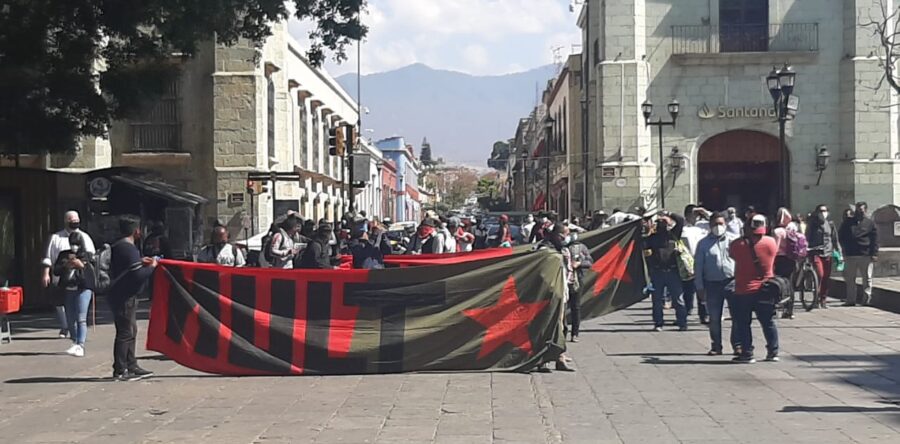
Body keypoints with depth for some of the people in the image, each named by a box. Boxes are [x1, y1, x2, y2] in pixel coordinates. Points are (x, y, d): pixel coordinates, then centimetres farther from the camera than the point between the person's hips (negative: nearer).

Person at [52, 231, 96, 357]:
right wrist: (65, 265, -9)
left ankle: (80, 346, -16)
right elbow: (55, 271, 7)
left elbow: (92, 274, -1)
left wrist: (82, 265, -15)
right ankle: (75, 344, 20)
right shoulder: (64, 255, 13)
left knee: (81, 319, -11)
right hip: (68, 290, 4)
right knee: (70, 319, 8)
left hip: (83, 290, -4)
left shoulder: (86, 256, 4)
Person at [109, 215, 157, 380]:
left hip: (121, 296, 10)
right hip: (124, 298, -10)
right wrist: (151, 266, -8)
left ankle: (131, 366, 23)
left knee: (130, 331, 16)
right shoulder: (129, 249, -18)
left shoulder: (118, 247, 13)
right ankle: (120, 371, -2)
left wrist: (140, 262, 15)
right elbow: (138, 275, -24)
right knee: (125, 333, -6)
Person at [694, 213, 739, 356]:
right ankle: (716, 346, 14)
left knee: (737, 315, -4)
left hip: (732, 281, -1)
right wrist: (699, 287, 3)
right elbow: (698, 266, 8)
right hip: (712, 284, 1)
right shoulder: (703, 243, 8)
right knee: (714, 318, 5)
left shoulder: (734, 240, 6)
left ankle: (737, 344, 6)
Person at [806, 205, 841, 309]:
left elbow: (835, 240, 15)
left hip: (828, 254, 3)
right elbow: (807, 238, 1)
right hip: (816, 252, -3)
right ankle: (816, 299, -8)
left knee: (826, 277, 2)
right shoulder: (812, 224, 4)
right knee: (819, 275, -17)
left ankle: (823, 300, 12)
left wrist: (839, 252, 10)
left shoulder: (830, 225, 12)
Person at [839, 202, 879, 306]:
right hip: (850, 255, 2)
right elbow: (841, 236, 15)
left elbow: (875, 239, 2)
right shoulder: (848, 222, 11)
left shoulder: (870, 223, 6)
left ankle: (867, 299, 7)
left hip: (866, 255, -2)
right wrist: (845, 248, 1)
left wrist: (874, 254, -7)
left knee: (867, 278, 2)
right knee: (850, 279, 3)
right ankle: (850, 300, 9)